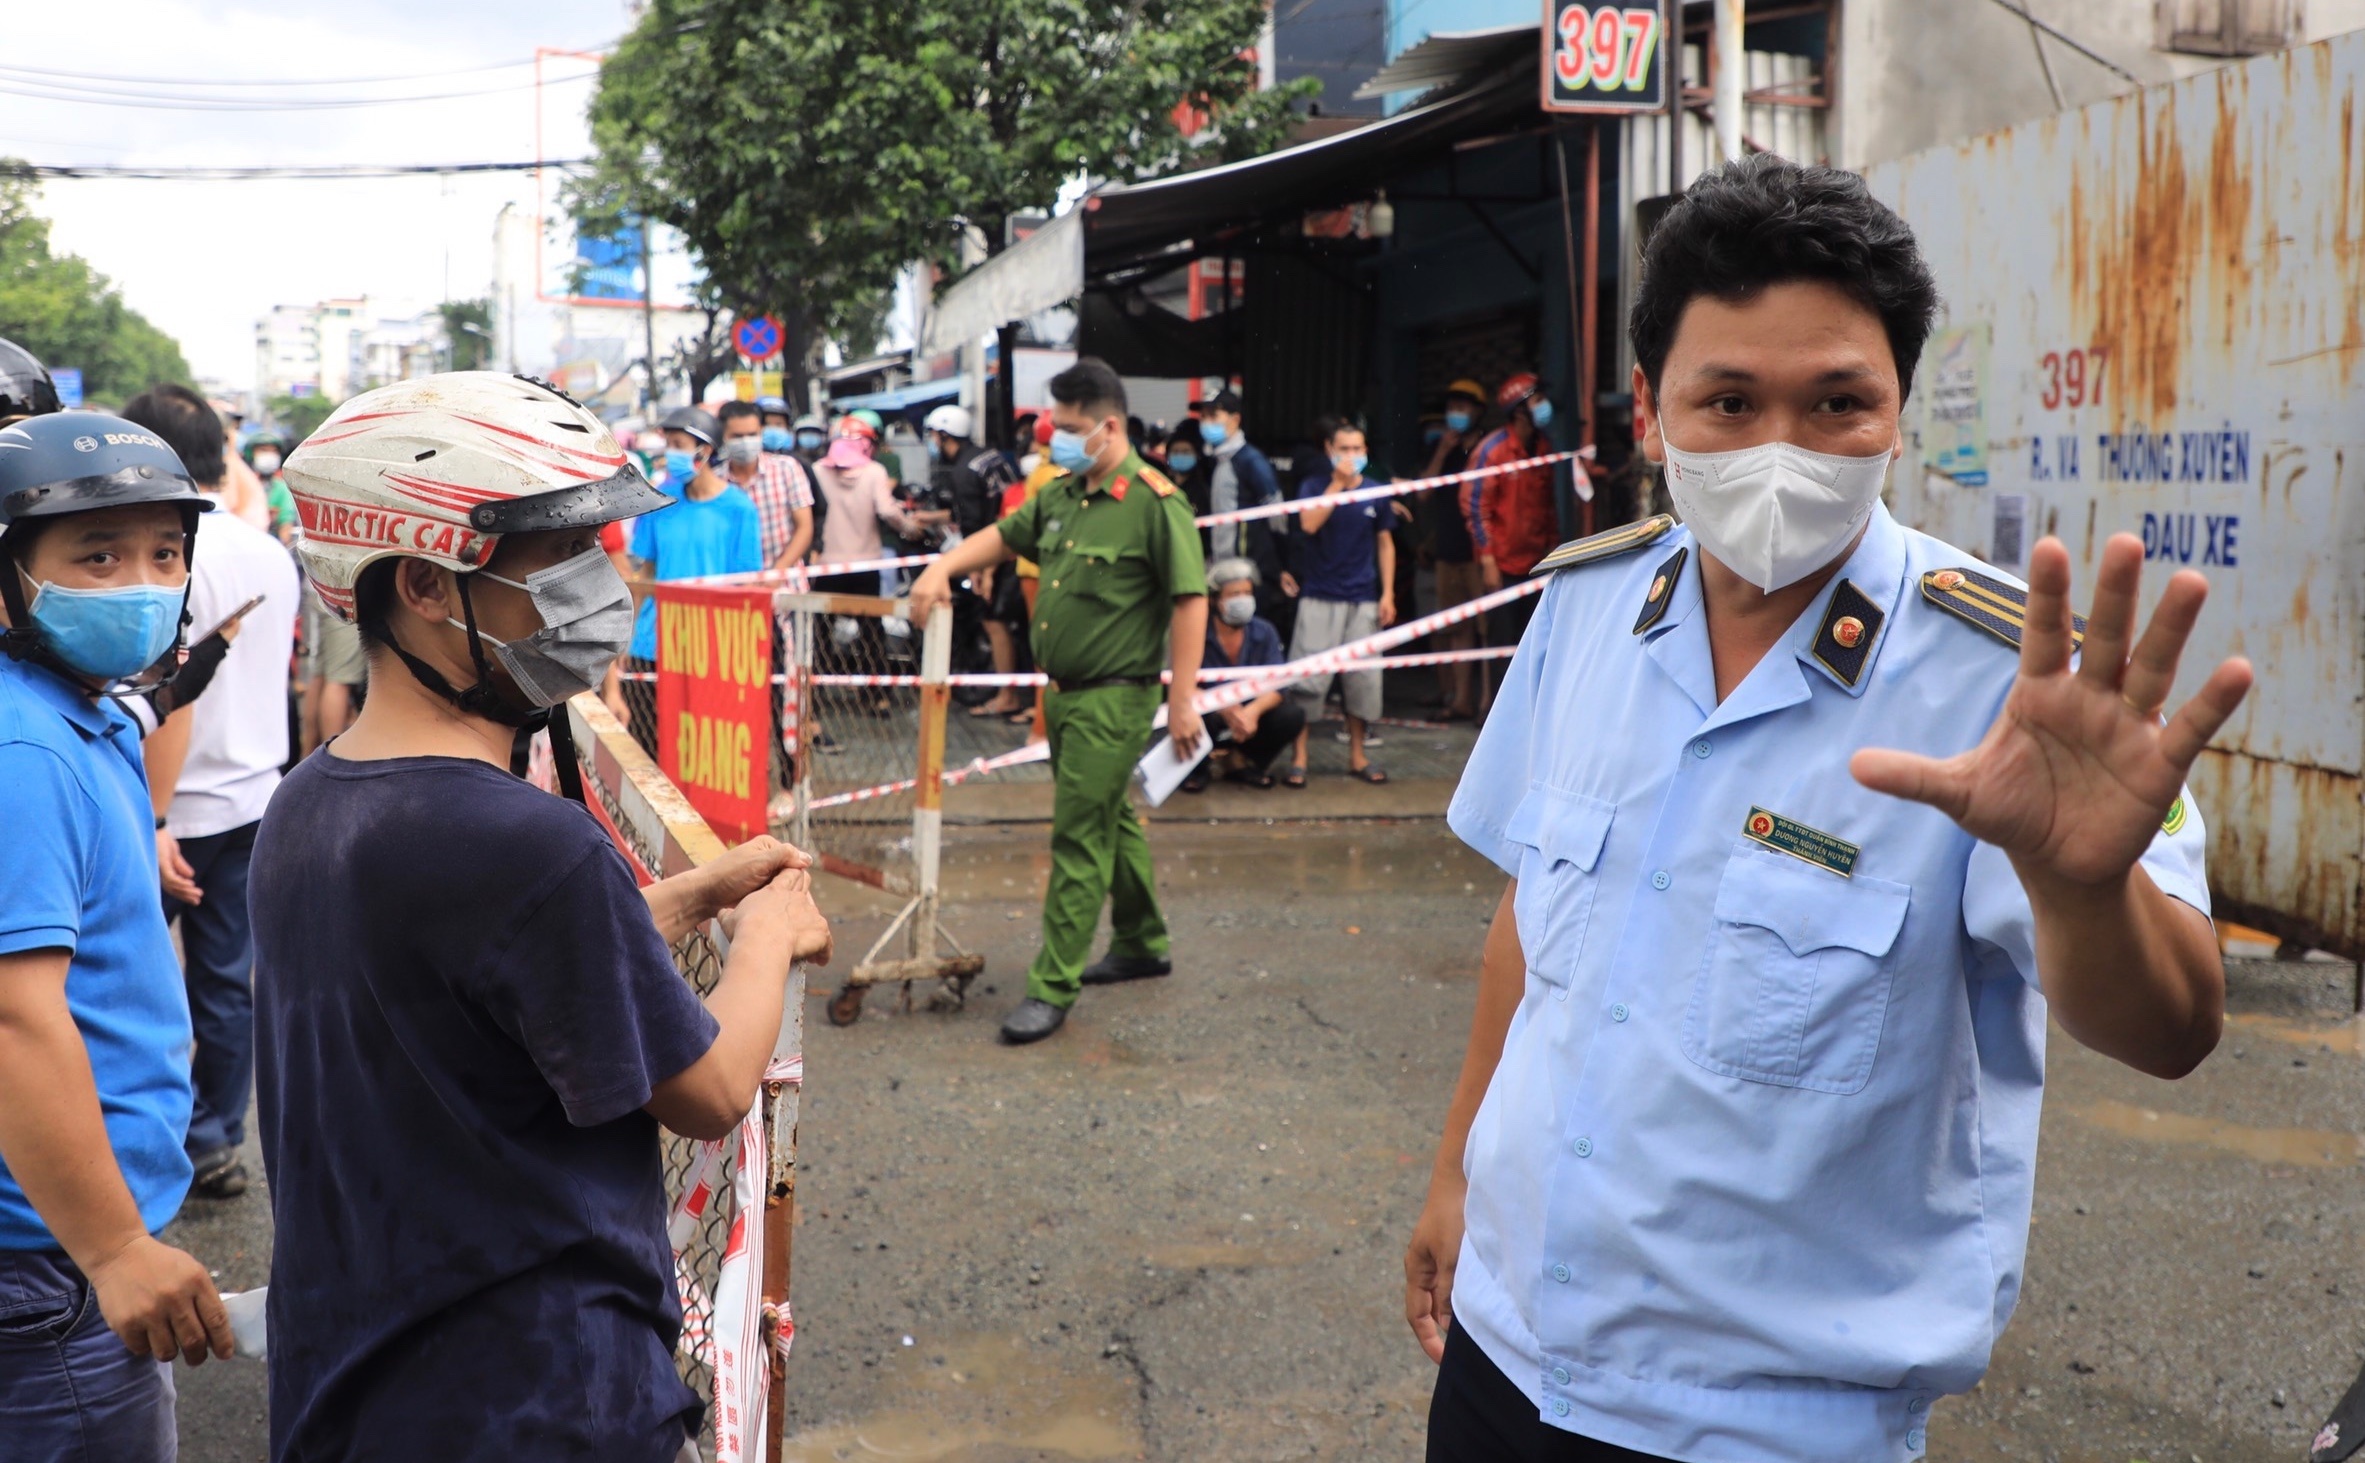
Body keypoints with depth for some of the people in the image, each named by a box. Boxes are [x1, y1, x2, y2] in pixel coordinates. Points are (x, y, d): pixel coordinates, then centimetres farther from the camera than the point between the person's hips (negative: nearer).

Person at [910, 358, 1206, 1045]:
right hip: (1063, 693, 8)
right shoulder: (1062, 494, 9)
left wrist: (1183, 700, -19)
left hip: (1114, 699, -8)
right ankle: (1141, 944, 36)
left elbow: (1190, 601, -16)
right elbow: (1003, 536, 22)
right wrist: (943, 568, 3)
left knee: (1079, 839, -7)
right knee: (1112, 822, 20)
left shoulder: (1154, 501, -15)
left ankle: (1053, 988, -2)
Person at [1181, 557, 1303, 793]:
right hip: (1210, 712, -3)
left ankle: (1241, 760, 4)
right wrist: (1225, 709, -41)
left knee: (1292, 715, -23)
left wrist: (1253, 711, -37)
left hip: (1250, 714, 3)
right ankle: (1200, 766, -1)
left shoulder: (1264, 632, -7)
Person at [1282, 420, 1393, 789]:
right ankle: (1298, 758, 1)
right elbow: (1309, 523, -17)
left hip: (1363, 601, 3)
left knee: (1364, 679, 4)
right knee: (1307, 677, -6)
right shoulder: (1314, 486, 1)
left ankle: (1357, 756, 17)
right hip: (1319, 597, -2)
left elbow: (1385, 543, 13)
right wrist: (1338, 482, -16)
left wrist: (1388, 593, 6)